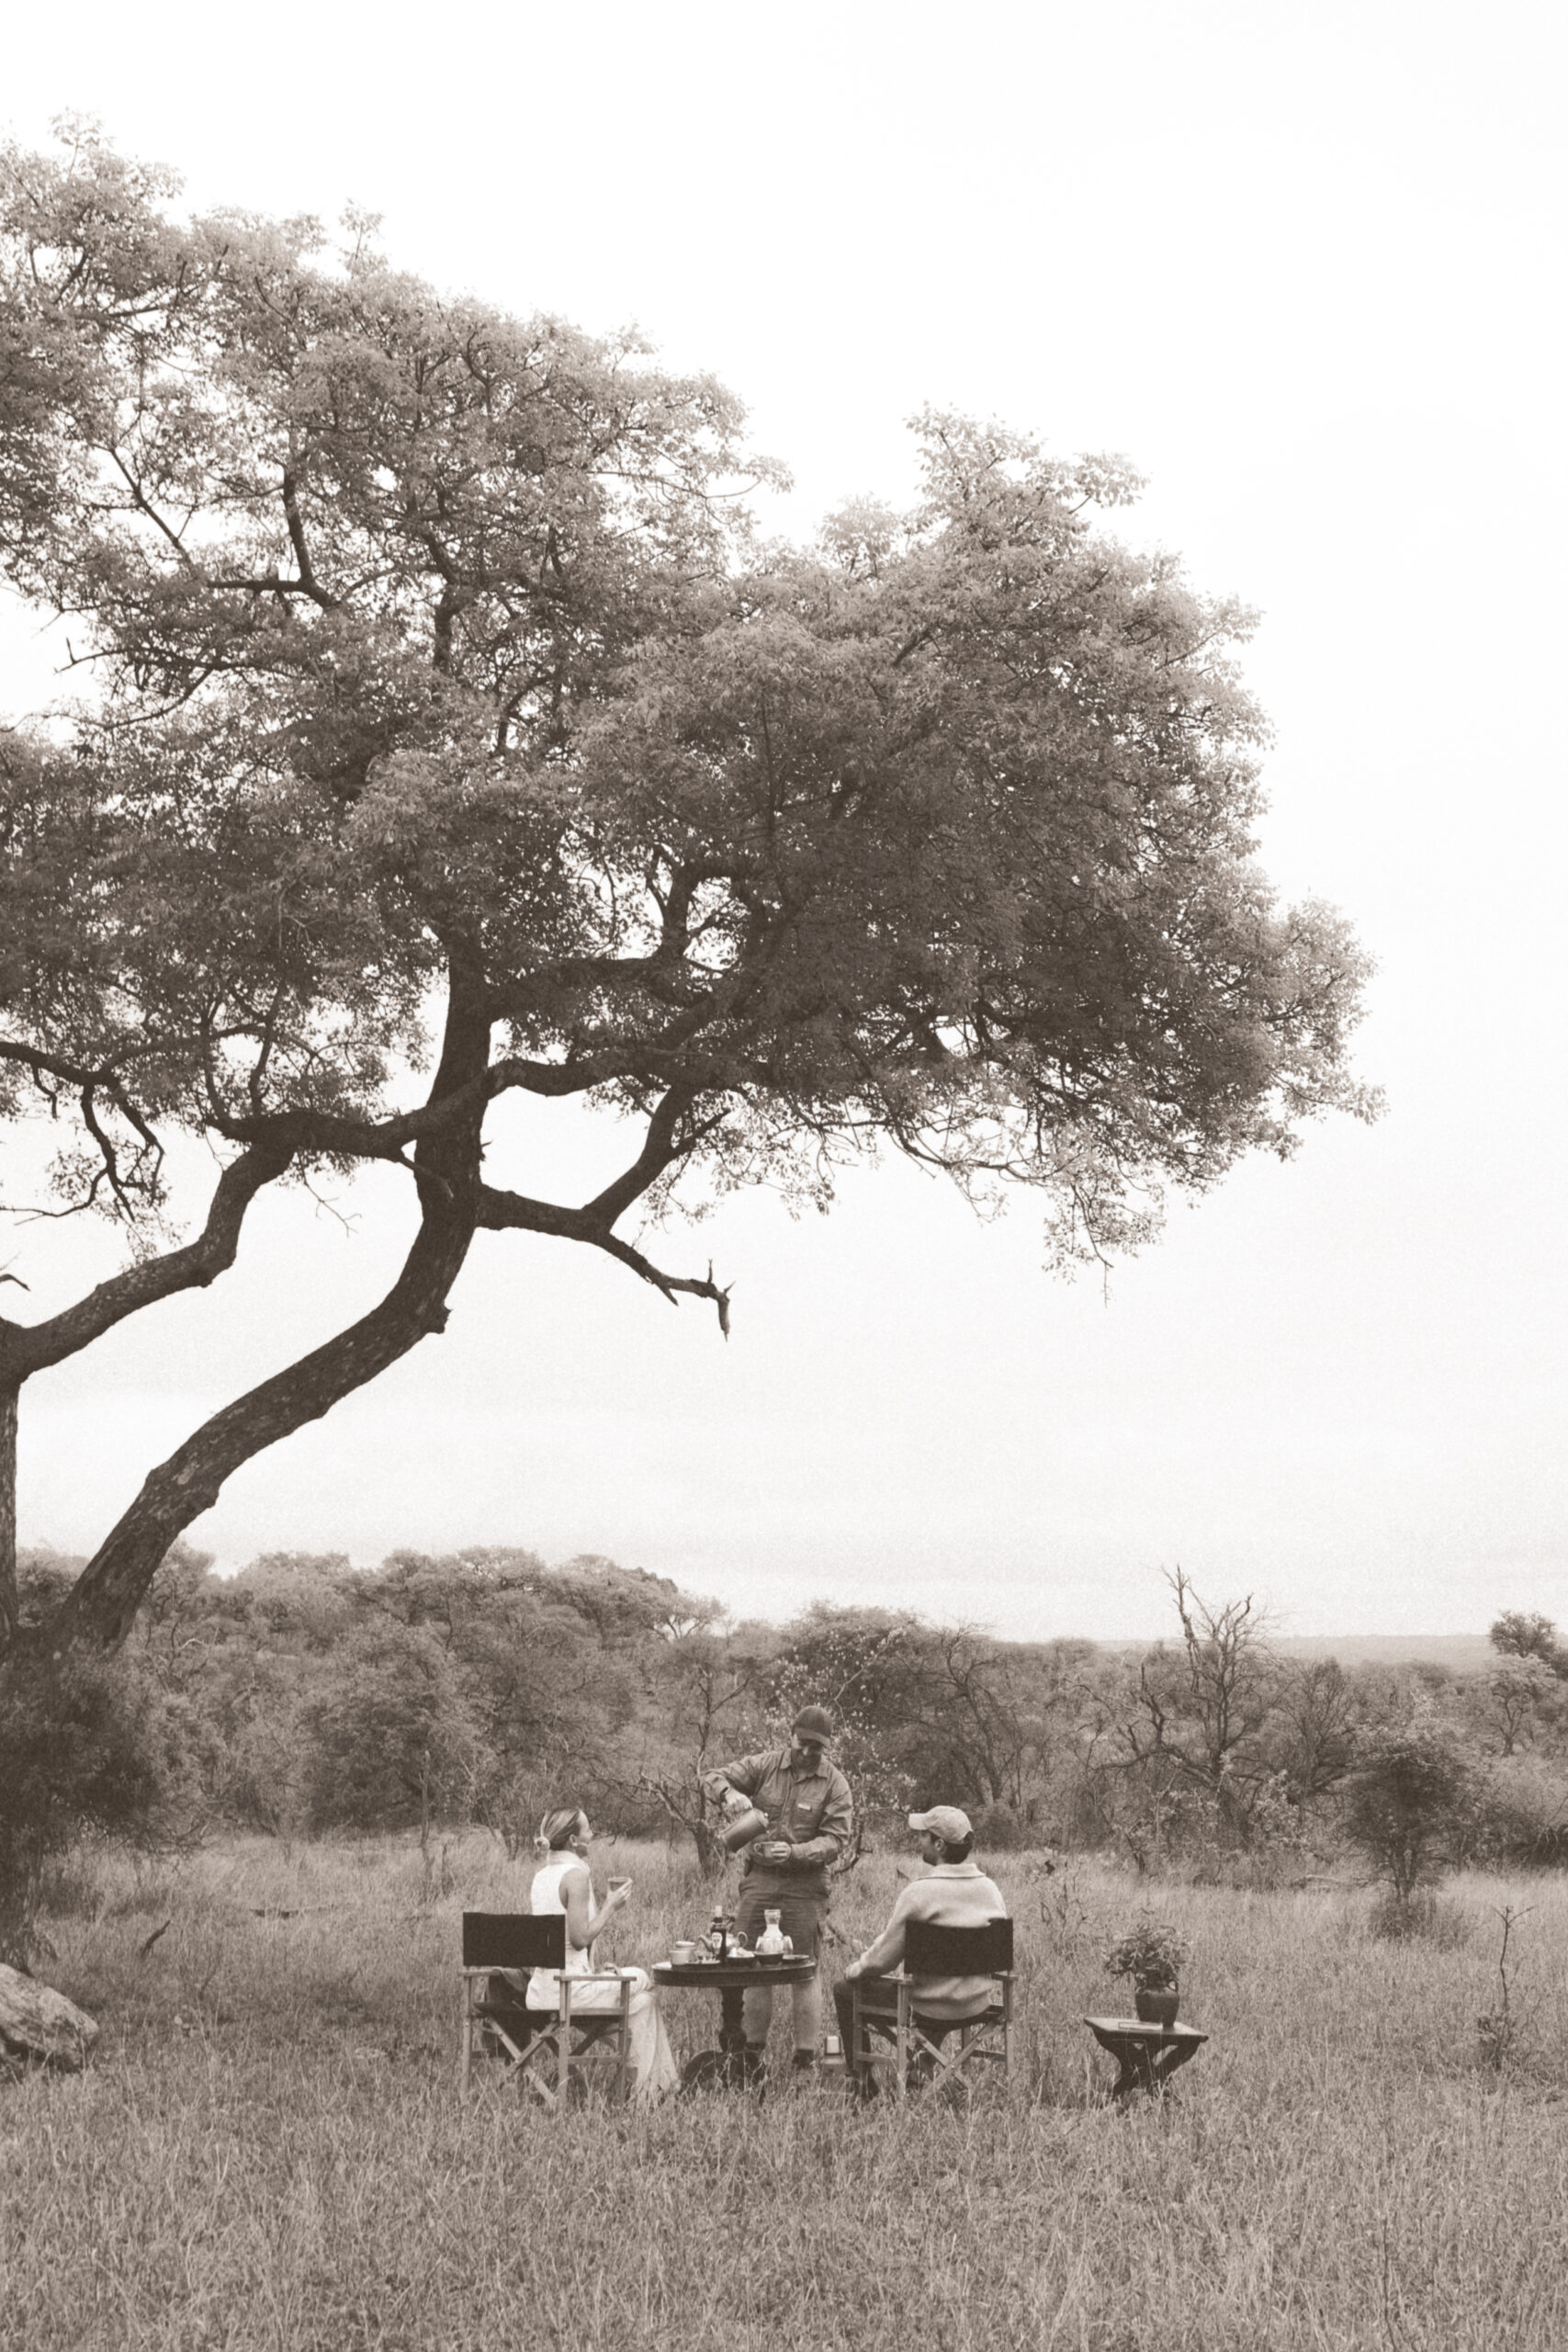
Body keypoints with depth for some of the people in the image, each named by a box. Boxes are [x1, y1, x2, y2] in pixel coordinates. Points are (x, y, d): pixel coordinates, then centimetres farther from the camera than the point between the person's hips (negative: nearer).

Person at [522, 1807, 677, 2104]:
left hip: (541, 1989, 8)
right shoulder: (576, 1874, -15)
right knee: (642, 1982, 11)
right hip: (570, 1988, -8)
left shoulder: (541, 1876, 11)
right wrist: (611, 1907, -8)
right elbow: (580, 1938, -19)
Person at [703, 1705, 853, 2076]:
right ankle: (752, 2056, 12)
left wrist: (794, 1853, -22)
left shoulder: (834, 1785, -2)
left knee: (804, 1972, -2)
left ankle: (805, 2063, 4)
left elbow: (835, 1840, -7)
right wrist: (730, 1792, -23)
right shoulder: (765, 1764, 3)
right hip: (758, 1878, 2)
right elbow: (714, 1777, 1)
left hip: (804, 1884, -2)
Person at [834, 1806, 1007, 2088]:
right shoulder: (991, 1890, -4)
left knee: (844, 1991, 15)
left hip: (929, 2010, -6)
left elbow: (883, 1959, -16)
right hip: (977, 2004, 6)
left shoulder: (918, 1893, -23)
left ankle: (862, 2083, 23)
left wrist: (856, 1968, 6)